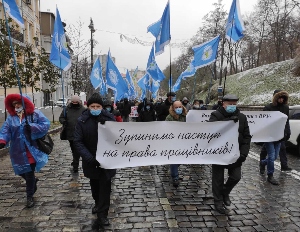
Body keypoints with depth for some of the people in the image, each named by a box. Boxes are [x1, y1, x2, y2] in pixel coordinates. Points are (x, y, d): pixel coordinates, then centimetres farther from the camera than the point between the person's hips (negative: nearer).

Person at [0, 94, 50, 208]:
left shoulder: (35, 114, -5)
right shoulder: (11, 117, 5)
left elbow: (45, 125, -15)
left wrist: (32, 127, -27)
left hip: (31, 150, -4)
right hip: (18, 151, 4)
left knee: (29, 174, 3)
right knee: (22, 172, 13)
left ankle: (29, 197, 21)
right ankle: (33, 181, 46)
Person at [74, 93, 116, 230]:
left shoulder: (109, 118, -9)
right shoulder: (82, 120, -10)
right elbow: (78, 141, -14)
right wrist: (89, 158, -25)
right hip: (91, 160, 2)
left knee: (105, 185, -2)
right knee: (94, 185, 20)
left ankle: (102, 215, 5)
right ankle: (98, 203, 45)